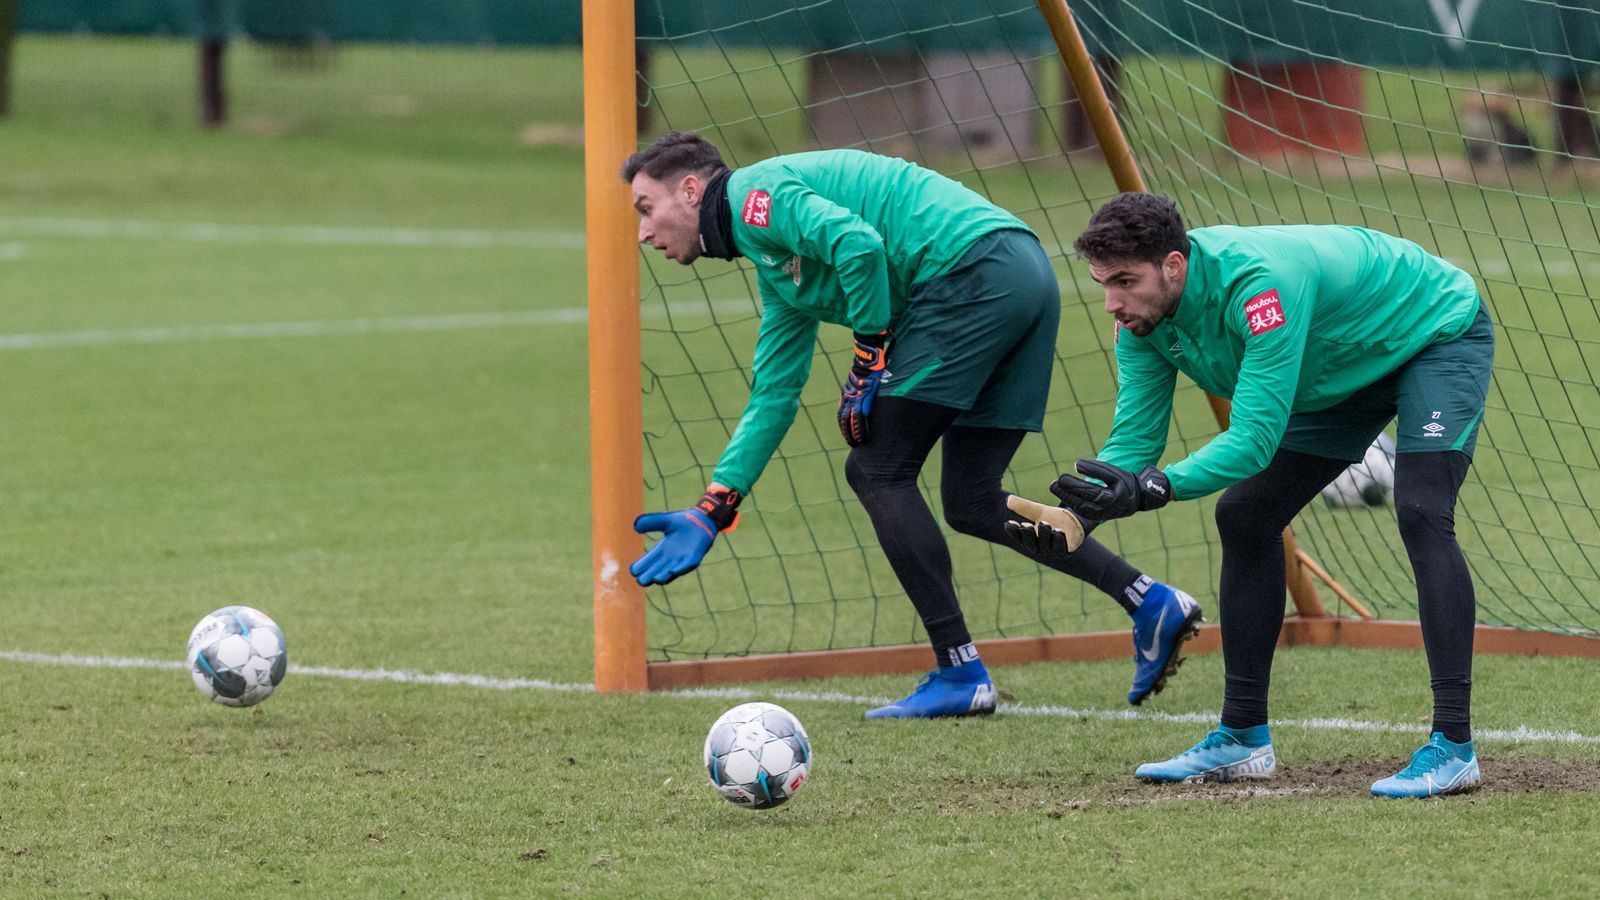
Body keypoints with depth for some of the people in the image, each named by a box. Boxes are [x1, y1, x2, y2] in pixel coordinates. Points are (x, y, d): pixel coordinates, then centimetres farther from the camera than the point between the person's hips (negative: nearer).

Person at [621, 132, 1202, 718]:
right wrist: (710, 514, 29)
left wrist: (870, 363, -8)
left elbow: (858, 243, -18)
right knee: (972, 506, 12)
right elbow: (774, 394, 31)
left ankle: (960, 674, -3)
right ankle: (1149, 601, 6)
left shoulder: (756, 192, -1)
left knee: (877, 469, -3)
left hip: (973, 268, -10)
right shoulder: (775, 268, 28)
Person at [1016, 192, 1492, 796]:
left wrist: (1154, 489, -55)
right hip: (1343, 374, 8)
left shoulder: (1258, 280, -41)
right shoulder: (1144, 317, -16)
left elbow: (1256, 436, -44)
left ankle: (1453, 746, -26)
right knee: (1244, 515, 1)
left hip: (1439, 333, -8)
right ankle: (1243, 740, 10)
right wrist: (1074, 514, -34)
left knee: (1420, 514, -26)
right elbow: (1133, 439, -15)